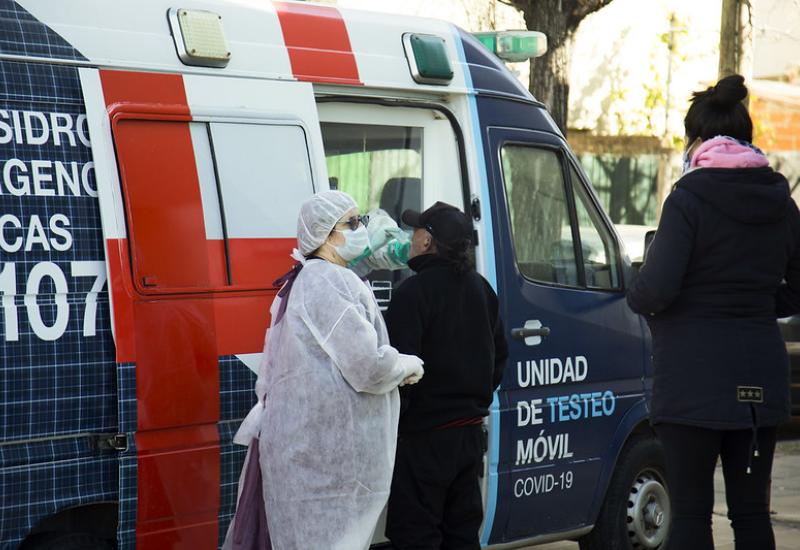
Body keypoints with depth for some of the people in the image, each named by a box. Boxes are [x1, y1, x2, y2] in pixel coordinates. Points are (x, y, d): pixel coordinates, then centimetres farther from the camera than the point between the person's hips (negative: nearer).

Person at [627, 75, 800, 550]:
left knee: (691, 511, -1)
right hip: (761, 377, 6)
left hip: (694, 374, -5)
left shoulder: (689, 198, -10)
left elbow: (657, 288, -17)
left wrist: (637, 297, 4)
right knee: (751, 509, 12)